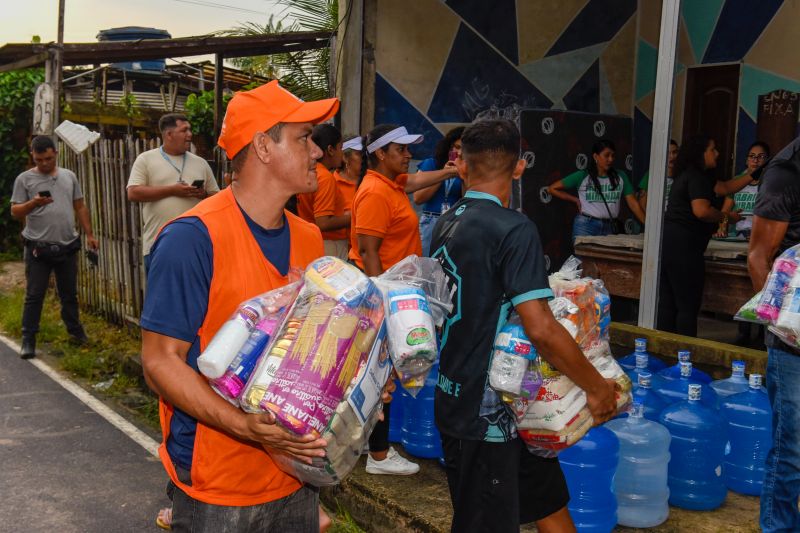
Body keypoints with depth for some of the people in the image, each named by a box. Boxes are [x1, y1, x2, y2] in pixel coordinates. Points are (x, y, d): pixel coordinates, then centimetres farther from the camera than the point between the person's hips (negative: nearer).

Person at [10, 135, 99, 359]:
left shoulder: (69, 176, 9)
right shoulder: (24, 179, -1)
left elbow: (80, 207, 14)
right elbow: (15, 212, -2)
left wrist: (89, 234, 9)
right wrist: (33, 203, -21)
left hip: (67, 246, 3)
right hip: (38, 248, -3)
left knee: (69, 293, 14)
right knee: (34, 295, 0)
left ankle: (75, 331, 27)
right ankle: (28, 340, 7)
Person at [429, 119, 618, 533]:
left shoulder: (445, 225, 5)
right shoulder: (514, 229, -20)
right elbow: (540, 329, -26)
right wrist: (596, 386, -12)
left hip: (458, 400, 8)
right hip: (486, 413, -8)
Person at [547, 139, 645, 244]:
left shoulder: (620, 177, 7)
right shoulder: (582, 176, -1)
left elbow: (633, 203, 3)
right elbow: (552, 189, 2)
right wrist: (576, 200, 0)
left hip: (609, 227, 3)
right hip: (586, 226, -3)